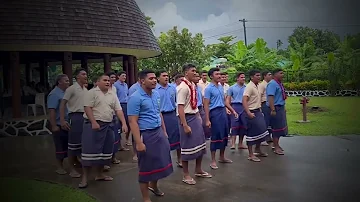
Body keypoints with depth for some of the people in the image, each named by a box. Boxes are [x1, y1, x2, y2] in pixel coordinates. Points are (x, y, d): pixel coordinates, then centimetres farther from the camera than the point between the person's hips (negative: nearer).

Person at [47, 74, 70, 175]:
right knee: (61, 147, 2)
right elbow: (51, 111, -20)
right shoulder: (54, 94, -13)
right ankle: (60, 167, 16)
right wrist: (54, 126, -23)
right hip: (59, 125, -7)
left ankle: (72, 164, 24)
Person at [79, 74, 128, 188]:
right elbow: (87, 108, -12)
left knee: (105, 151, 11)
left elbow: (118, 110, 8)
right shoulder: (92, 93, -3)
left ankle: (99, 174, 25)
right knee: (90, 150, -6)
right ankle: (85, 178, 2)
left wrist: (124, 123, -3)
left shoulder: (113, 95, 12)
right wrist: (94, 122, -21)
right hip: (93, 125, -6)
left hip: (108, 126, 6)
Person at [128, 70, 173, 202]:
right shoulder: (135, 98, -15)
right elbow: (133, 122, -19)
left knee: (161, 160, 19)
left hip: (159, 132, 8)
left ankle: (153, 185, 45)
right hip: (146, 135, -7)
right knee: (146, 166, 5)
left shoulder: (156, 94, 7)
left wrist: (164, 131, 16)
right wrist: (139, 143, -23)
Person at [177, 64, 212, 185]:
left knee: (200, 143, 17)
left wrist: (198, 116, 13)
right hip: (187, 118, -9)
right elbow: (180, 107, -21)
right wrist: (185, 125, -23)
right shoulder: (183, 87, -17)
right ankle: (186, 175, 18)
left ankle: (198, 170, 35)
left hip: (195, 116, 9)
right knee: (187, 146, 2)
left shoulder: (193, 85, 8)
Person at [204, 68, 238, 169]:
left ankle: (222, 157, 28)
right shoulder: (209, 88, -10)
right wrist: (207, 120, -16)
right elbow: (206, 105, -12)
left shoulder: (221, 87, 12)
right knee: (215, 137, -2)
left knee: (224, 135, 13)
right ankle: (213, 160, 10)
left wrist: (233, 110, 18)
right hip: (215, 113, -7)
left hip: (223, 111, 8)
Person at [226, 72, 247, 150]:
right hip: (235, 106, -3)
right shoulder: (232, 88, 5)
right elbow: (228, 99, 4)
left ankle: (240, 144, 15)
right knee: (235, 125, -7)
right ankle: (233, 144, -8)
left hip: (245, 107, 3)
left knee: (243, 126, 6)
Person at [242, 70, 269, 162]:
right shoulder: (249, 87, -16)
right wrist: (248, 113, -32)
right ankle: (251, 155, 8)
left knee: (261, 130, 16)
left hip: (258, 112, 9)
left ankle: (258, 150, 34)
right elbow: (244, 100, -25)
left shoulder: (257, 86, 11)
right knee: (251, 133, -2)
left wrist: (260, 111, 18)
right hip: (252, 113, -9)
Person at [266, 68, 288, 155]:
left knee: (281, 127, 17)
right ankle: (276, 147, 8)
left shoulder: (280, 84, 13)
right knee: (276, 127, -3)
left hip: (281, 108, 10)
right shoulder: (272, 84, -16)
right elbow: (270, 97, -24)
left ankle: (277, 145, 31)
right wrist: (273, 110, -28)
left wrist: (283, 108, 21)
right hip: (276, 108, -10)